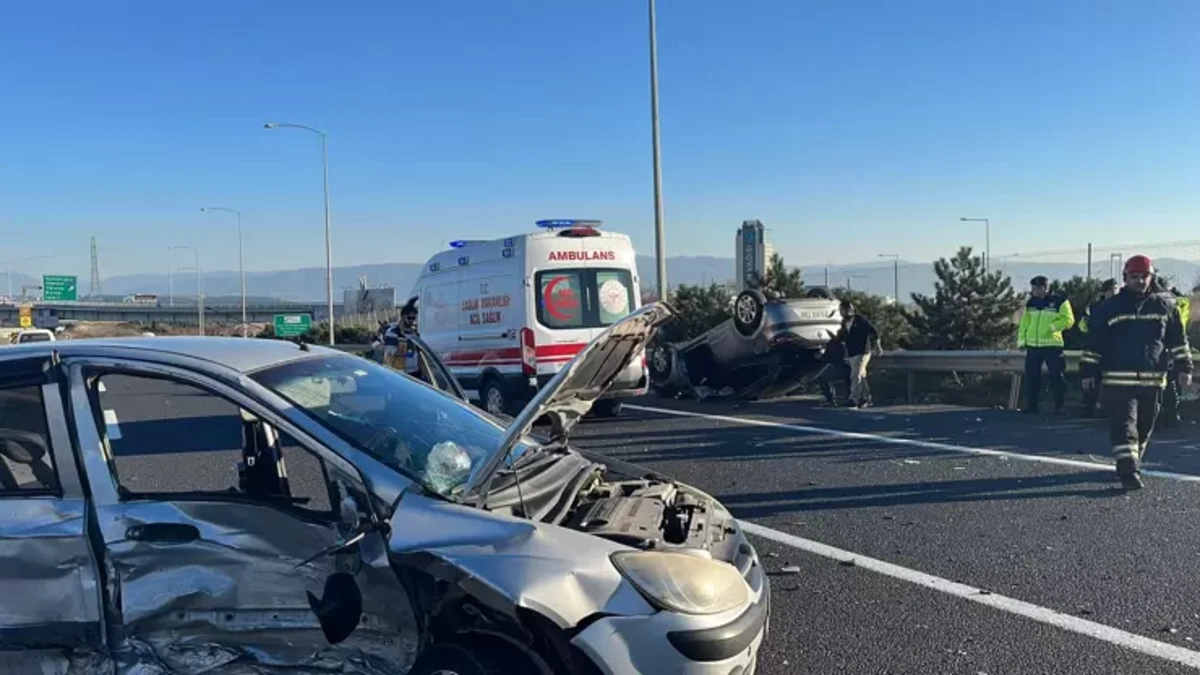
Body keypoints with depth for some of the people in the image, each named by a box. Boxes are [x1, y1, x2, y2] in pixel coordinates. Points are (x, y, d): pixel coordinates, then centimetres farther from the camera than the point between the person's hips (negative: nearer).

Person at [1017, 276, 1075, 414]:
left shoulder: (1059, 301, -4)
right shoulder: (1031, 303, 11)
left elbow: (1068, 320, -7)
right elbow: (1024, 322, 14)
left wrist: (1053, 326, -19)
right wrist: (1022, 339, 6)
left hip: (1052, 345, -5)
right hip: (1033, 345, 5)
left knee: (1057, 377, -1)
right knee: (1031, 377, 7)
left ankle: (1060, 407, 8)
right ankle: (1031, 406, 15)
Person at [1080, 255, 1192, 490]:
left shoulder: (1165, 306, 8)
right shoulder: (1108, 308, 1)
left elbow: (1178, 341, 13)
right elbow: (1093, 344, 3)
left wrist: (1184, 368, 7)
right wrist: (1088, 372, 2)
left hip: (1153, 380, 3)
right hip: (1118, 381, -3)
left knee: (1144, 428, 14)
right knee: (1124, 428, -9)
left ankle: (1132, 463, 31)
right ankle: (1129, 472, -12)